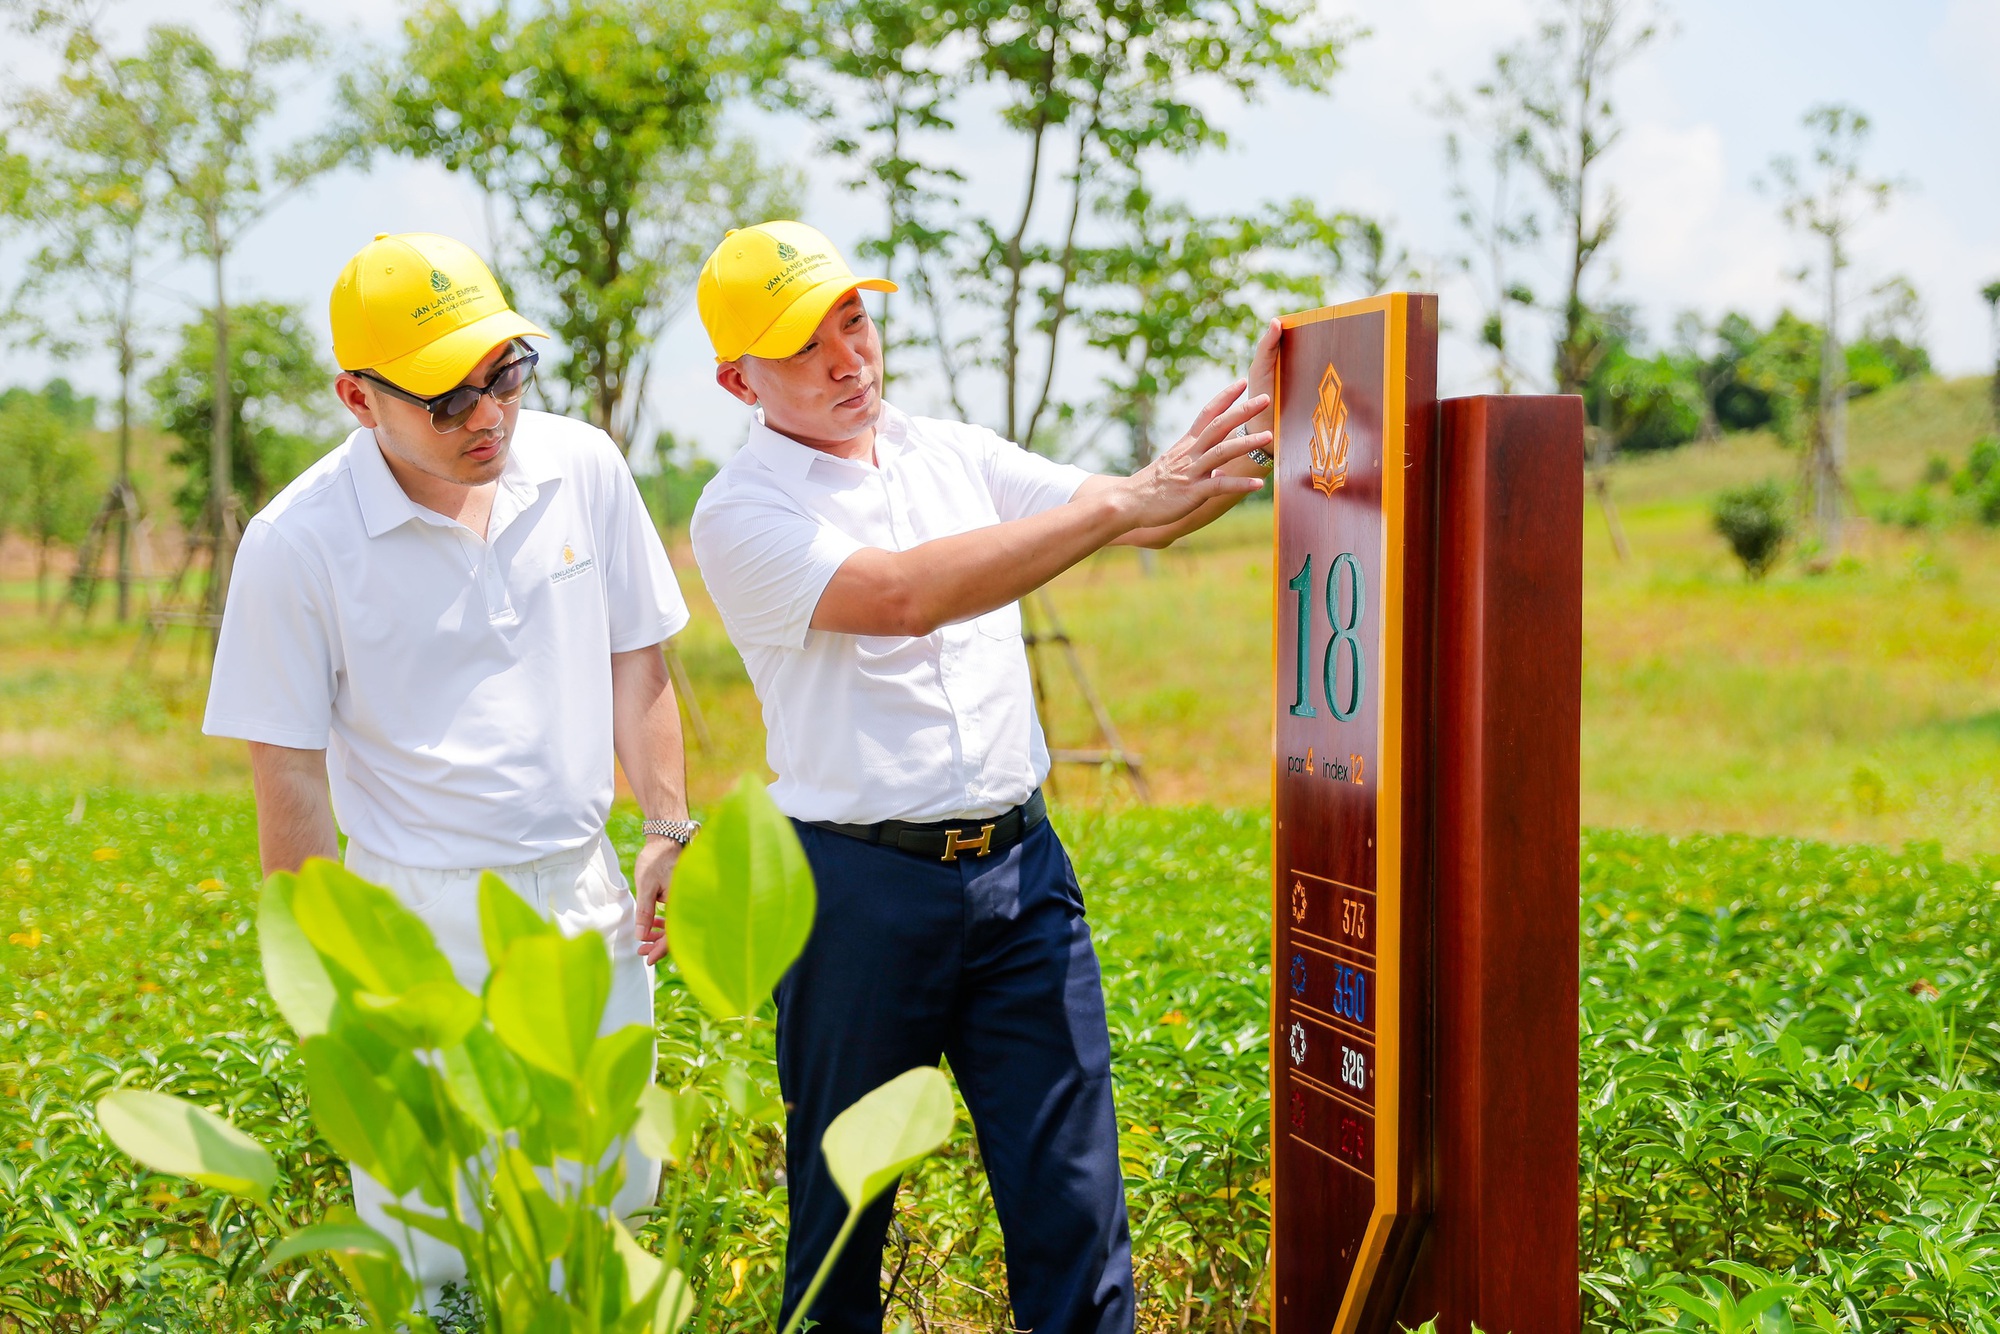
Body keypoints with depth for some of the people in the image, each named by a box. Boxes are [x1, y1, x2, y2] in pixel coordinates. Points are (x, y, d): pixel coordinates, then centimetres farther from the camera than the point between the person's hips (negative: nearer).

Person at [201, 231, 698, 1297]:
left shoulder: (583, 467, -3)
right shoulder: (299, 542, -15)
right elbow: (290, 773, -9)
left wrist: (668, 833, 5)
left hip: (585, 891, 4)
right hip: (424, 917, -4)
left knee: (617, 1190, 13)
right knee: (438, 1256, 2)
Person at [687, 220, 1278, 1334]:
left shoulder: (956, 456, 12)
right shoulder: (741, 513, -7)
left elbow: (1140, 520, 8)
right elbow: (905, 596, -23)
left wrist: (1251, 425, -11)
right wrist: (1122, 503, -26)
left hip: (1021, 865, 4)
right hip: (862, 889, -4)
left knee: (1073, 1193, 4)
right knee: (842, 1190, 11)